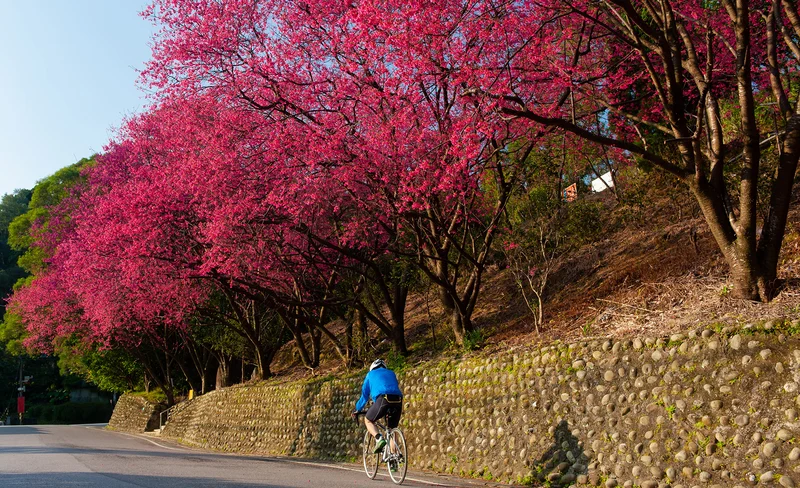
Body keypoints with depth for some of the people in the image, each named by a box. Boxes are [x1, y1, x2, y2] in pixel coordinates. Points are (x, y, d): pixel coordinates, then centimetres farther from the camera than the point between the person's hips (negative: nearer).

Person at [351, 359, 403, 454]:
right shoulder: (391, 373, 35)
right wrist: (400, 409, 54)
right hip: (398, 400, 4)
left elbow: (364, 395, 29)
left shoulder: (371, 374, 27)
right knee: (392, 428, 22)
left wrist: (357, 410, 42)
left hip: (383, 399, -4)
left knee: (368, 420, 18)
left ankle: (379, 438, -8)